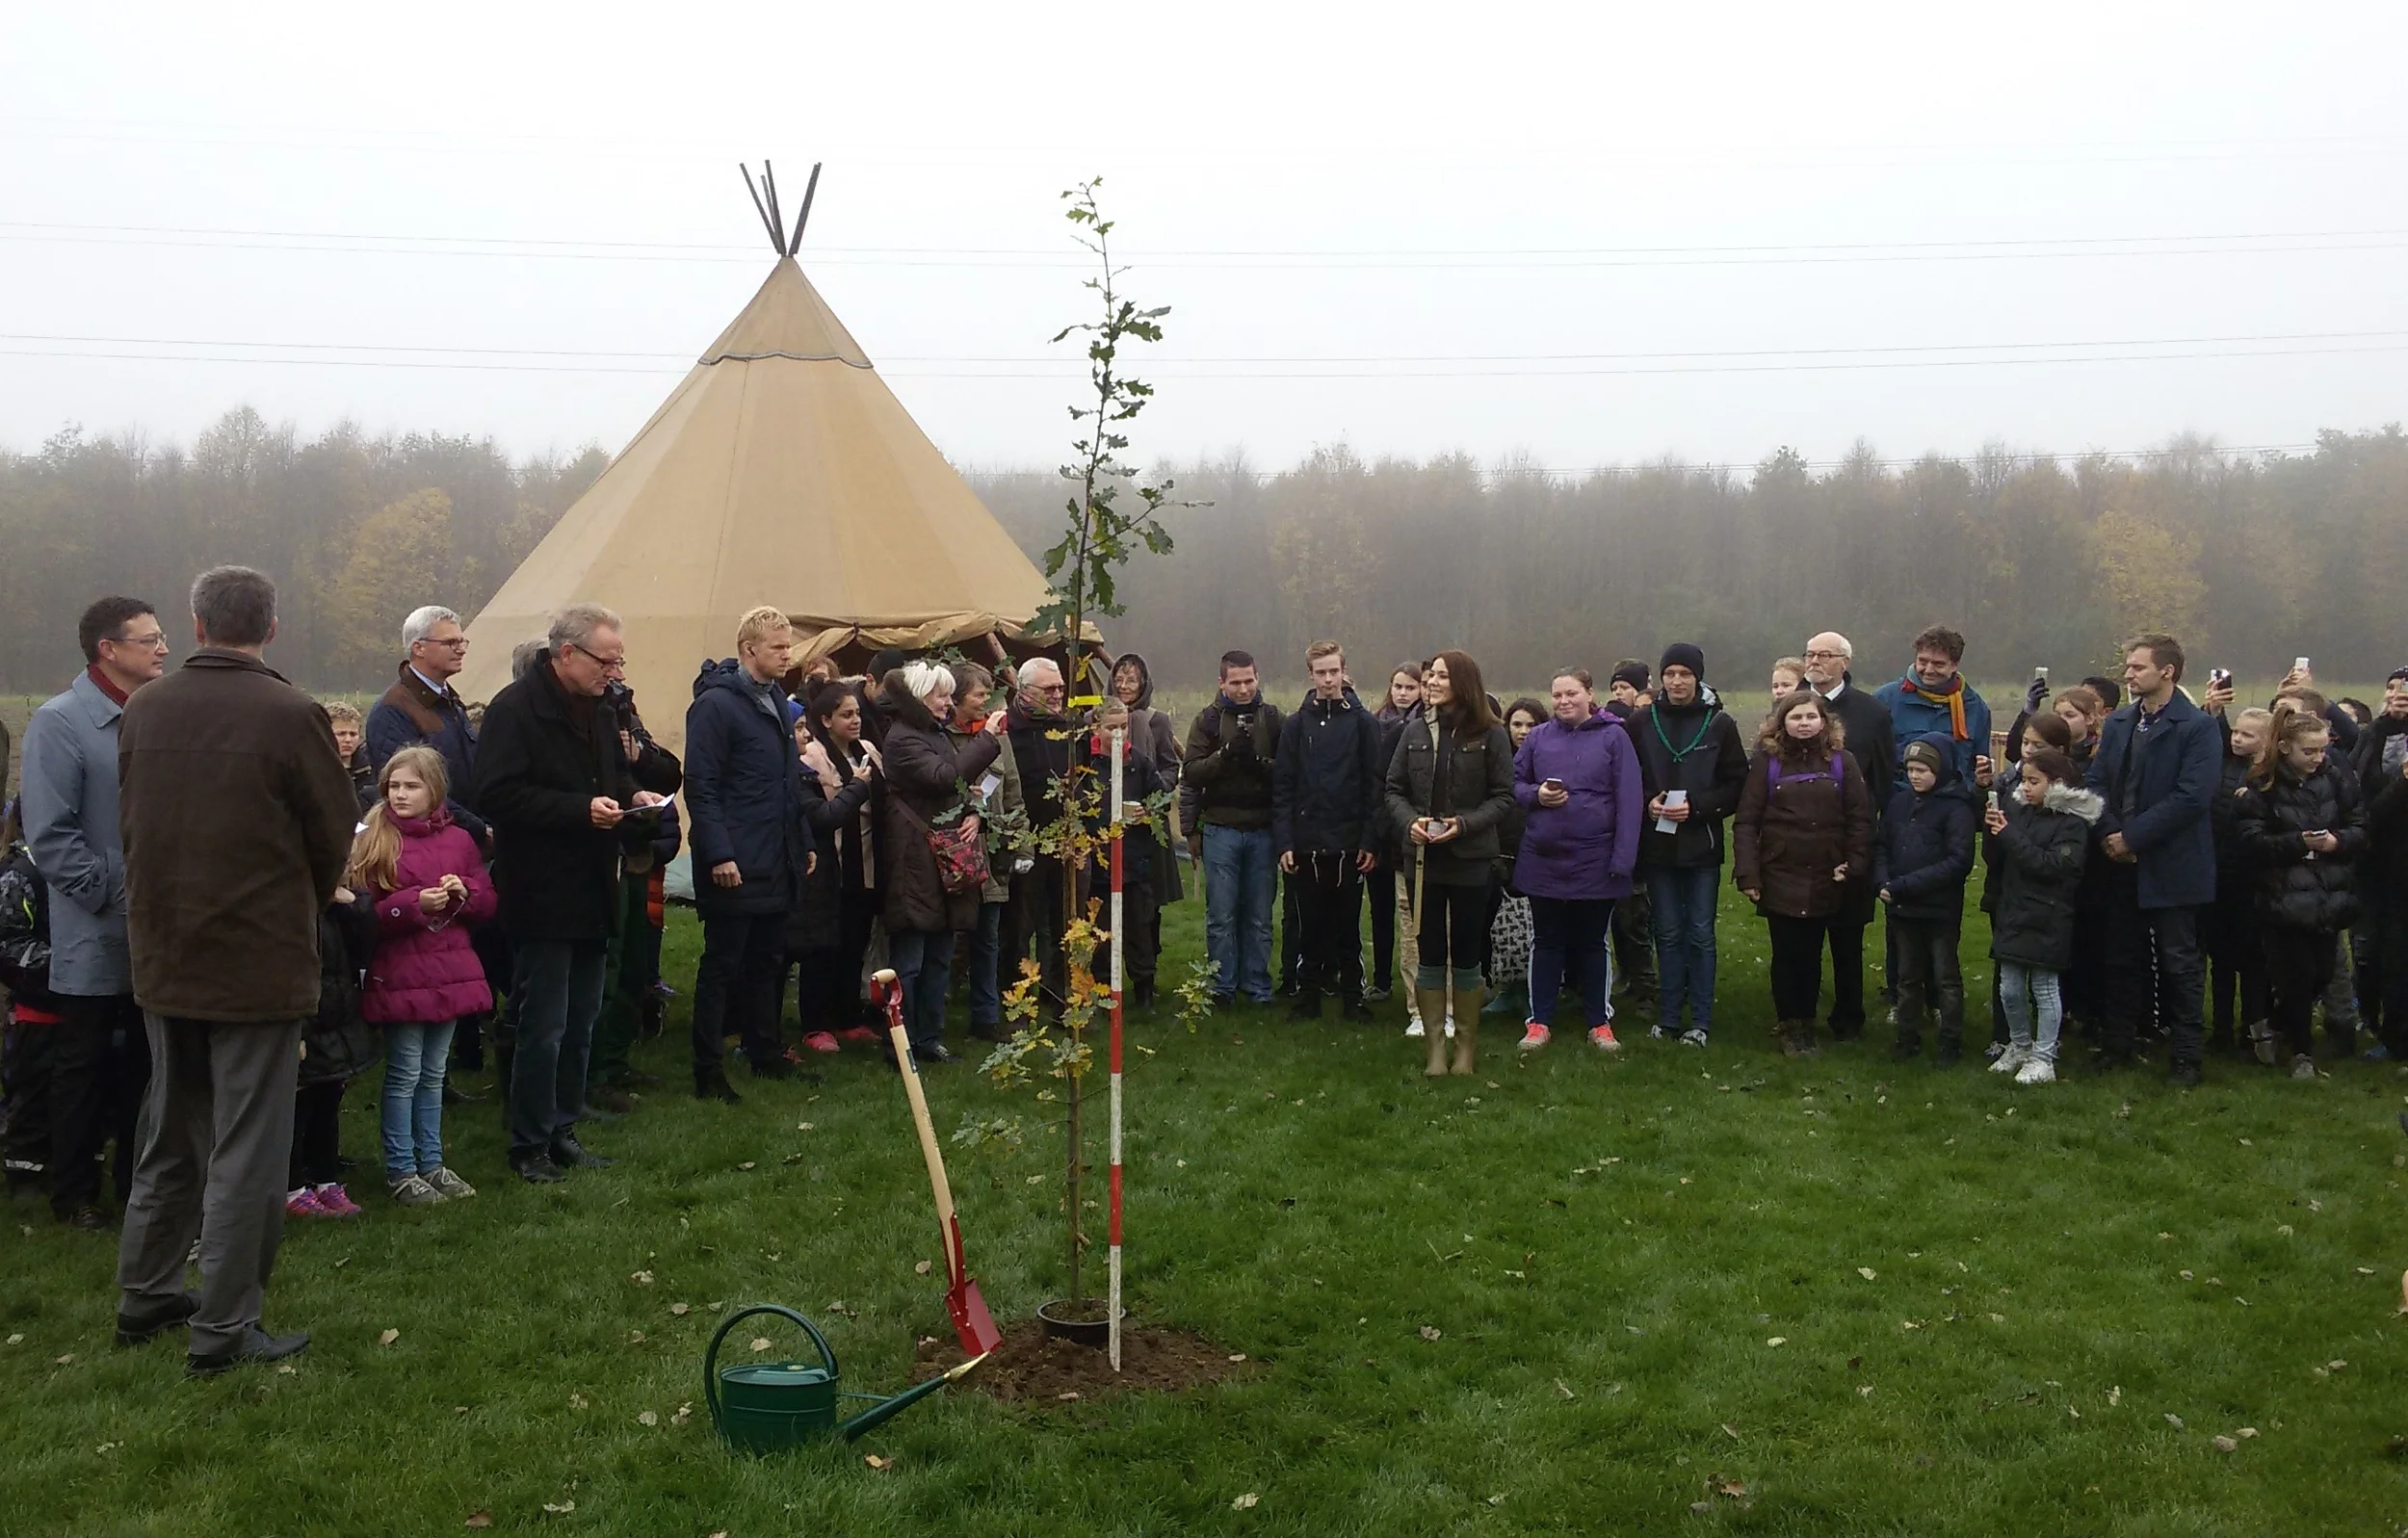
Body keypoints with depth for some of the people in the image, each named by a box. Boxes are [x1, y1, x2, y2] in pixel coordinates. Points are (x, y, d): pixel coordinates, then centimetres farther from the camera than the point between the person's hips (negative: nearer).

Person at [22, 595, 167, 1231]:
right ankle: (74, 1194, 21)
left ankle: (140, 1178, 27)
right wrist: (114, 895, -15)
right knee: (85, 1066, 8)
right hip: (97, 939, -5)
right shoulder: (60, 722, -11)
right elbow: (50, 834, -15)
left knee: (146, 1060, 14)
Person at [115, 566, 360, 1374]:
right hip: (260, 960, -6)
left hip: (163, 959, 6)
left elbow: (130, 822, 8)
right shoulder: (291, 716, -16)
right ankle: (224, 1329, 8)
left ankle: (144, 1298, 31)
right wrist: (307, 906, 13)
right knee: (246, 1150, 3)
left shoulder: (143, 709, -1)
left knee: (169, 1138, 21)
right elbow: (336, 831, -7)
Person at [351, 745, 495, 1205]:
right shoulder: (373, 841, -4)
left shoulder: (458, 840, 7)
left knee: (433, 1075, 14)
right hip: (399, 975, -4)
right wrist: (415, 903, -21)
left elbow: (486, 904, 10)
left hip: (449, 973, 4)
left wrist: (463, 891, -10)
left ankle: (431, 1162, 24)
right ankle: (400, 1171, 12)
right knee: (404, 1076, 2)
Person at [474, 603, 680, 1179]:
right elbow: (498, 796, -20)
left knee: (580, 1024, 15)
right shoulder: (515, 709, -13)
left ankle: (562, 1130, 26)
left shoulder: (604, 707, 13)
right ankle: (530, 1146, 9)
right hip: (542, 896, -8)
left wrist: (635, 795, 3)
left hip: (593, 892, 8)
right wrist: (581, 809, -24)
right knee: (542, 1028, -2)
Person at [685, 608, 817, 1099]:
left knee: (768, 961, 16)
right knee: (722, 966, -1)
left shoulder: (775, 700, 14)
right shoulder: (716, 704, -13)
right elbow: (701, 786, -17)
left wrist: (804, 841, 17)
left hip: (777, 864, 8)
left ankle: (766, 1053, 28)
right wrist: (719, 854, -22)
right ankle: (708, 1072, 6)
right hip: (735, 867, -8)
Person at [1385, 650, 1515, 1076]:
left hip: (1469, 860, -2)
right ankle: (1435, 1048, 14)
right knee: (1430, 955, 6)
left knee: (1466, 956, 7)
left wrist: (1465, 824, -18)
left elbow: (1503, 796, -4)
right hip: (1424, 858, 3)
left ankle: (1467, 1048, 19)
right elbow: (1394, 789, 8)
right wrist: (1409, 821, -11)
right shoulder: (1416, 732, 4)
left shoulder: (1490, 734, -5)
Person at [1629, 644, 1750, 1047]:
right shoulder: (1642, 722, 2)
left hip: (1702, 846, -1)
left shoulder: (1719, 723, -2)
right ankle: (1668, 1018, 17)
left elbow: (1737, 784, -1)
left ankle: (1700, 1021, 11)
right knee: (1668, 933, 9)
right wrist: (1646, 804, -10)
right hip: (1657, 845, 2)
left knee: (1700, 934, 4)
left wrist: (1696, 806, -13)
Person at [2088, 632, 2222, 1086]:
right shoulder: (2117, 724, 10)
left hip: (2170, 866, -6)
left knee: (2178, 963, 3)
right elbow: (2096, 782, 6)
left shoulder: (2199, 727, -9)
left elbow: (2192, 796, -17)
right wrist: (2109, 833, -10)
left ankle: (2186, 1056, 12)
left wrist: (2132, 836, -17)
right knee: (2122, 959, 13)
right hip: (2122, 864, 6)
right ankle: (2118, 1045, 23)